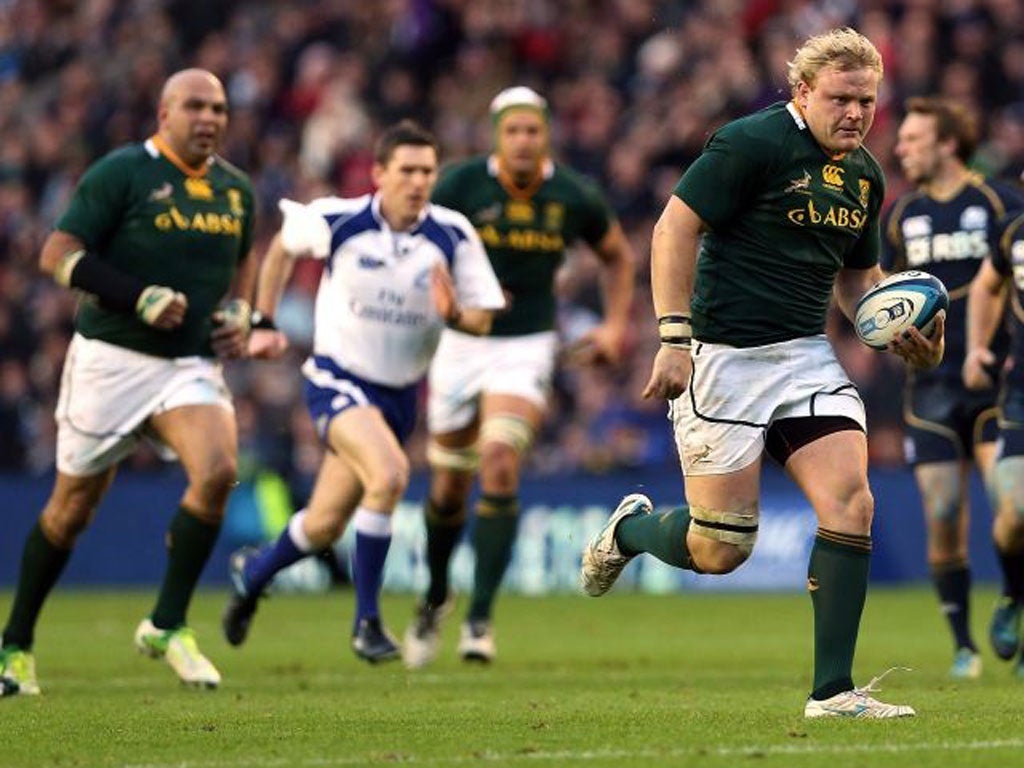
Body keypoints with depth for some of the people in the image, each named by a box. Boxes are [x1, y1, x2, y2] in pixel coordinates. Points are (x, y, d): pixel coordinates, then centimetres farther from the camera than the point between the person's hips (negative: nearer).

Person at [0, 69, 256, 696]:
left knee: (218, 471, -22)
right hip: (112, 359, -4)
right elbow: (58, 255, -13)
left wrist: (239, 312, 8)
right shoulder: (121, 173, -9)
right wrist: (141, 298, -21)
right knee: (75, 504, 5)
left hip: (192, 363, 4)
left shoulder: (236, 188, 9)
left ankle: (168, 626, -8)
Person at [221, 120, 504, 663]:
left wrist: (453, 314, -27)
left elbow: (482, 319, -4)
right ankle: (367, 621, -18)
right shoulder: (337, 220, -12)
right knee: (389, 474, -30)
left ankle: (252, 573, 42)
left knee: (324, 526, 9)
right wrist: (263, 323, 11)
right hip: (338, 380, -4)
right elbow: (282, 247, 10)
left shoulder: (453, 236, -8)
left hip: (399, 395, 4)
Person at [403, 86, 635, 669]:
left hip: (528, 348, -1)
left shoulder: (574, 198, -6)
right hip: (463, 344, 1)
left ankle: (481, 617, -17)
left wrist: (616, 325, 3)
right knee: (449, 488, 10)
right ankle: (436, 599, 38)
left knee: (500, 467, -22)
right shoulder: (462, 185, -11)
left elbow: (618, 254, 12)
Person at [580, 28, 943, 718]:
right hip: (724, 356, -6)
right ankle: (627, 530, 33)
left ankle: (833, 691, -7)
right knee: (721, 549, -3)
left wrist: (900, 333, 5)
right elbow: (675, 227, -13)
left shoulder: (865, 175, 11)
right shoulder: (753, 143, -12)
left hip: (808, 356, 6)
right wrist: (674, 337, -19)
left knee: (850, 503, -12)